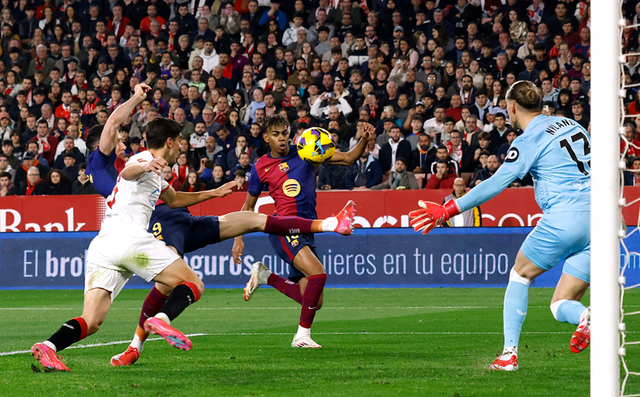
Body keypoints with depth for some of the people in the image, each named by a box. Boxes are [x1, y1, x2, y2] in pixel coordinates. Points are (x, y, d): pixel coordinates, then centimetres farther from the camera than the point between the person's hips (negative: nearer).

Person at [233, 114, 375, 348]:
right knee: (318, 274, -28)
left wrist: (365, 139, -10)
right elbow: (248, 206, 18)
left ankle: (265, 276, 24)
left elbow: (348, 158, 7)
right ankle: (303, 335, -17)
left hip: (306, 230, 5)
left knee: (313, 301, 3)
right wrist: (239, 238, 13)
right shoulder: (261, 167, 6)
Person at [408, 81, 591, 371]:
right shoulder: (571, 125, 17)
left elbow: (496, 183, -9)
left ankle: (509, 352, 7)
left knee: (520, 275, 17)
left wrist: (447, 210, -5)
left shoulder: (530, 140, -3)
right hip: (596, 221, 6)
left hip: (563, 219, -6)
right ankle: (586, 317, -26)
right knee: (561, 306, 10)